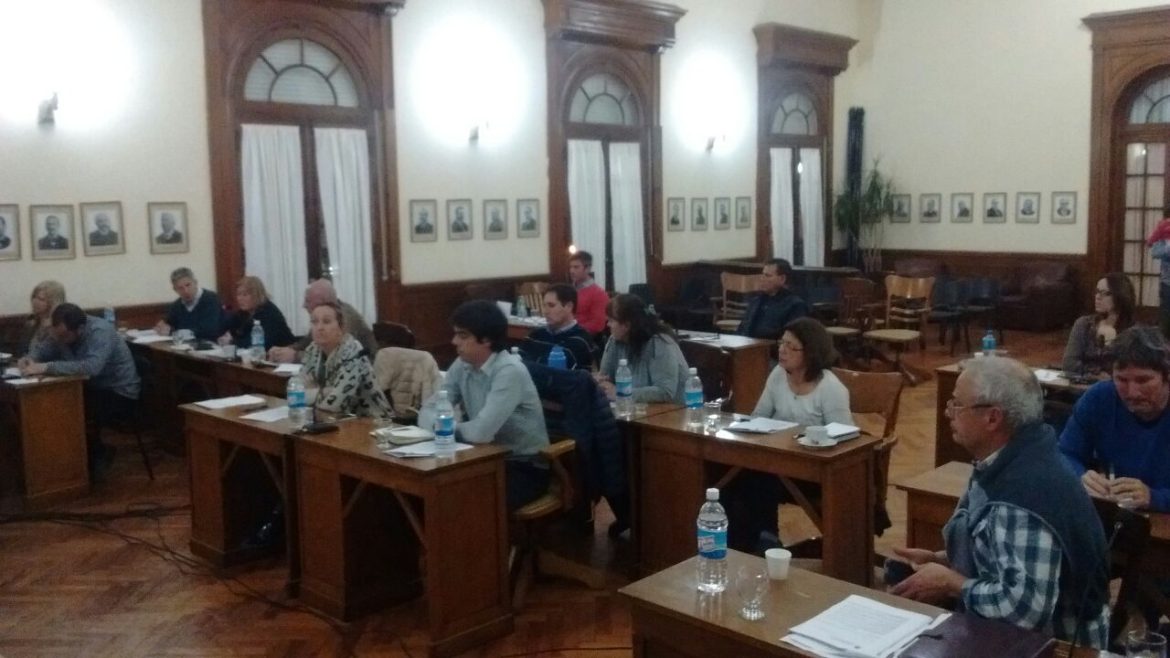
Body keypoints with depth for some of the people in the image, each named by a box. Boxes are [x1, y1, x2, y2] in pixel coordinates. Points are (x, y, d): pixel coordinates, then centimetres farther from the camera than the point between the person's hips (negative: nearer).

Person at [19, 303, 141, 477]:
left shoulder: (100, 332, -29)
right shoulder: (63, 331, -5)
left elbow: (91, 367, -45)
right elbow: (44, 348, 10)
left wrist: (46, 367, -46)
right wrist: (30, 359, -14)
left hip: (119, 393, -8)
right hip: (93, 388, 8)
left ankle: (97, 455, 0)